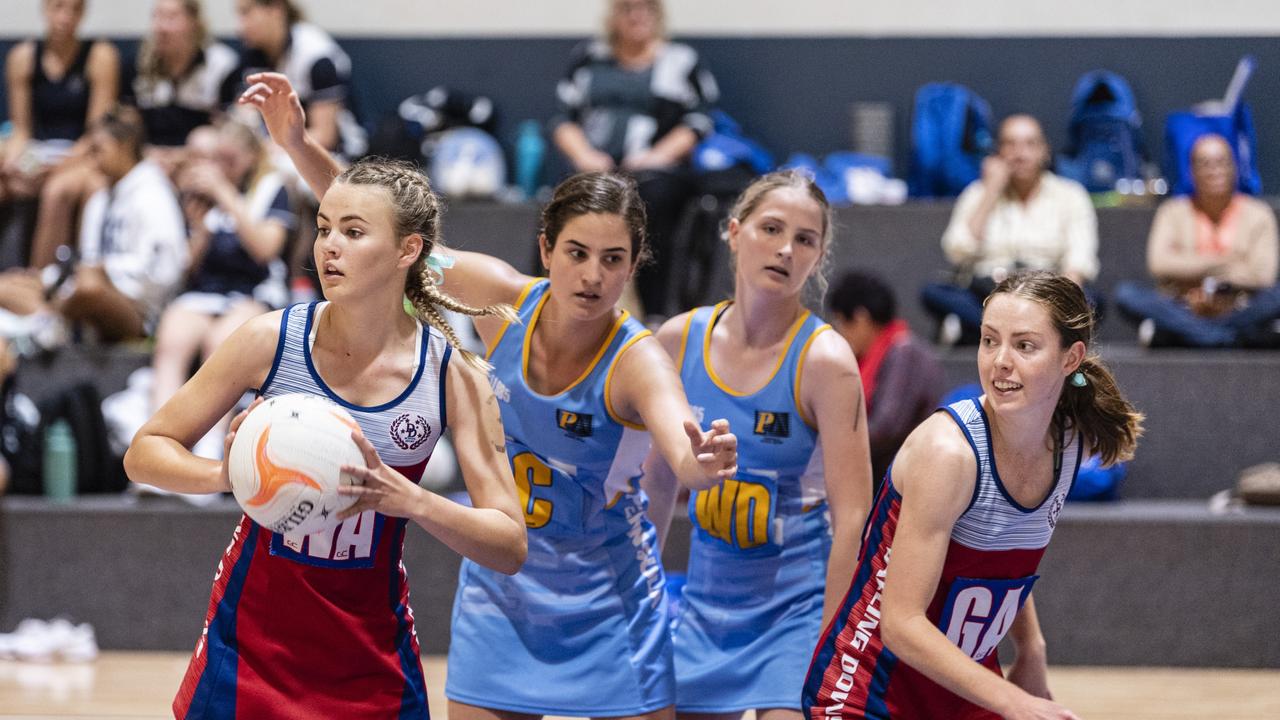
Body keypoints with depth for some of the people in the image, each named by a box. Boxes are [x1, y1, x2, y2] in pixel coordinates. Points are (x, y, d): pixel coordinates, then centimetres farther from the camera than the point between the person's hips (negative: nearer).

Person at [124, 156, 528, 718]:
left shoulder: (454, 375, -8)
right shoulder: (271, 340, -9)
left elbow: (510, 549, -9)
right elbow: (144, 454, -3)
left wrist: (409, 500, -26)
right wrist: (225, 474, -23)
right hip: (250, 649, -1)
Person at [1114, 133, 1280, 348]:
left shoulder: (1257, 215, 7)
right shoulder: (1174, 212, 9)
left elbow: (1261, 275, -6)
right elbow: (1159, 263, -8)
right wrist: (1221, 262, -10)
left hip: (1239, 312, -1)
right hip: (1182, 311, 1)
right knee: (1126, 293, -27)